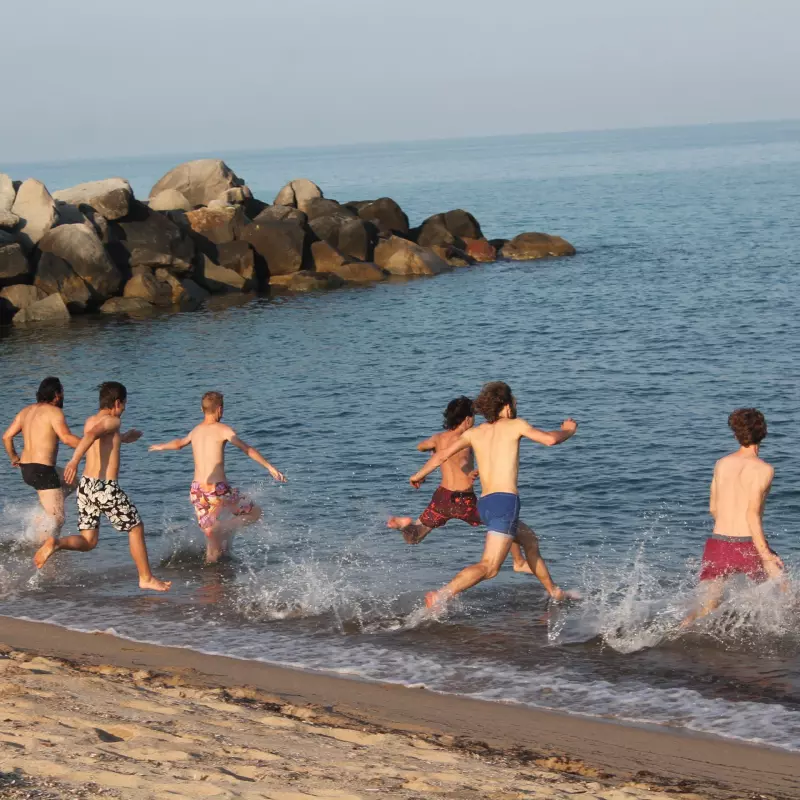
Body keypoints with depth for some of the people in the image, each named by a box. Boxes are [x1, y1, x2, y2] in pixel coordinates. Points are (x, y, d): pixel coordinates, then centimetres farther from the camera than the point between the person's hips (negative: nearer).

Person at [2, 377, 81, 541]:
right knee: (57, 518, -5)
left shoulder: (26, 411, 13)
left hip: (26, 468, 9)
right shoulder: (54, 412, -10)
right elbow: (66, 438, -23)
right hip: (43, 470, -9)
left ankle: (42, 518, 16)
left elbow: (7, 436, 12)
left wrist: (13, 457, 27)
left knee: (70, 483, 28)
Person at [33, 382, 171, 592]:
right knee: (136, 528, 12)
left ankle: (55, 543, -18)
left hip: (86, 485, 7)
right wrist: (75, 460, -40)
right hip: (106, 487, -7)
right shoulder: (112, 421, -8)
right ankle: (146, 578, 19)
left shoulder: (90, 421, 15)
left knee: (87, 542, 10)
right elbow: (92, 435, -28)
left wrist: (123, 439, 49)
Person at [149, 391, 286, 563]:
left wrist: (161, 447, 55)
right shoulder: (223, 430, -4)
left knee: (212, 538, 17)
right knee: (254, 513, 9)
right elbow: (248, 450, -6)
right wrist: (270, 467, -3)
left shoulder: (196, 431, 14)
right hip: (217, 490, -6)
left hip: (196, 490, 6)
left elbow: (179, 443, 34)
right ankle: (227, 528, -14)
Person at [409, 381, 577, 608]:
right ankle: (440, 596, -30)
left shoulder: (474, 433, 14)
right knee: (489, 567, -14)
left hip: (485, 504, 8)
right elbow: (550, 439, -9)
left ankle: (554, 592, 41)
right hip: (506, 501, -8)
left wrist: (419, 476, 28)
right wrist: (568, 430, 13)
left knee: (530, 540, 30)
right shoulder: (515, 425, 1)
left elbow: (442, 455, 12)